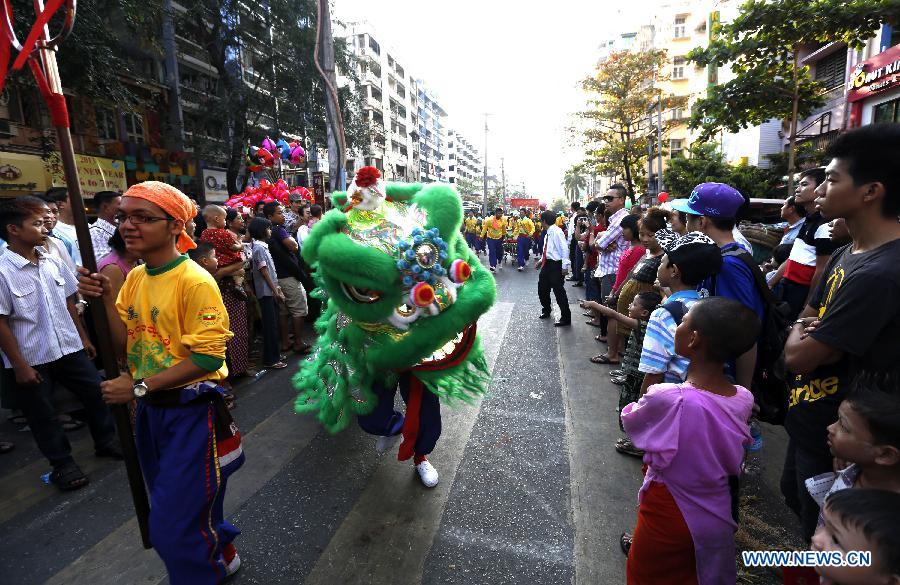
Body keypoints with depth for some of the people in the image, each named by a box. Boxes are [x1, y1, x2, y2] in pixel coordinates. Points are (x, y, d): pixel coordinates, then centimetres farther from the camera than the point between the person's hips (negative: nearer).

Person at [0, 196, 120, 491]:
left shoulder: (53, 262, 0)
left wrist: (83, 337, 12)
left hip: (69, 348, 5)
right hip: (32, 358, -4)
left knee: (96, 394, 13)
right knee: (42, 414, 12)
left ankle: (105, 442, 33)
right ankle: (62, 463, 29)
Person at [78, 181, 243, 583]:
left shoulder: (194, 280, -19)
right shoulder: (135, 277, 5)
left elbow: (208, 357, -22)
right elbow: (125, 347, 4)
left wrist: (139, 387, -18)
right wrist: (101, 302, -8)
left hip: (191, 412, -8)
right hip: (149, 409, 8)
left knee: (175, 528, 1)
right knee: (166, 505, 25)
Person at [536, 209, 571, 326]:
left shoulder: (557, 232, -17)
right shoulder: (548, 233, 9)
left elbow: (564, 249, -20)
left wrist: (565, 266, -23)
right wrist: (542, 260, 19)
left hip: (556, 264, -9)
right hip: (547, 263, 9)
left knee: (559, 291, -3)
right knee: (542, 289, 18)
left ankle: (565, 318, 10)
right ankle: (546, 311, 40)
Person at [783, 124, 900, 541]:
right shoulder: (846, 254, 2)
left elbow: (798, 357, -28)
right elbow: (804, 322, 8)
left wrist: (803, 338, -6)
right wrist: (806, 332, -14)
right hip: (811, 417, 9)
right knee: (796, 497, 30)